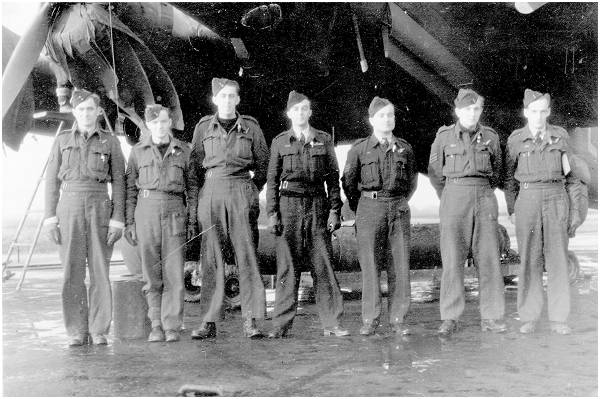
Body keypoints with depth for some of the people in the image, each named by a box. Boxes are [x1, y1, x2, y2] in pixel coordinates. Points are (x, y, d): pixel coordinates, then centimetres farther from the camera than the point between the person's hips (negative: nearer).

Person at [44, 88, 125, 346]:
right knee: (72, 271, 0)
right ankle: (77, 331, 8)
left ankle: (99, 330, 7)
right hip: (69, 206, 1)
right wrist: (50, 216, 0)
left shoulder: (110, 142, 6)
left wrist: (117, 218, -5)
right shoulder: (62, 140, 10)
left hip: (100, 208, -1)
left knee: (100, 269, -1)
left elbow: (118, 182, 4)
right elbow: (52, 180, 9)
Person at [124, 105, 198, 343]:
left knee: (174, 271, -4)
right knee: (151, 272, 2)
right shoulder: (138, 151, 9)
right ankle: (156, 325, 11)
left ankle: (172, 326, 3)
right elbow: (130, 188, 10)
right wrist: (129, 222, 4)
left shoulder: (183, 151, 9)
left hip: (174, 210, 0)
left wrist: (193, 220, 4)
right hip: (147, 209, 1)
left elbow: (192, 186, 10)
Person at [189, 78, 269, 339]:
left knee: (247, 254, -4)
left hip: (242, 192, -1)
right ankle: (209, 322, 5)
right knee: (211, 257, 0)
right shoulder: (203, 127, 10)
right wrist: (206, 189, 7)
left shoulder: (250, 127, 8)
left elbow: (264, 162, 13)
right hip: (211, 192, 1)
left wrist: (253, 190, 7)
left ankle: (251, 321, 1)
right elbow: (195, 164, 15)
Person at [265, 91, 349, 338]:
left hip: (317, 205, 1)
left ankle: (331, 323, 7)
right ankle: (281, 325, 7)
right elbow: (272, 180, 7)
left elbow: (333, 177, 9)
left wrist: (334, 210, 1)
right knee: (287, 266, -1)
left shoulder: (324, 140, 11)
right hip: (289, 205, -1)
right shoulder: (280, 142, 9)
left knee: (323, 264, 0)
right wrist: (272, 213, -1)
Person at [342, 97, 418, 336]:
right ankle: (370, 319, 6)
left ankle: (398, 319, 11)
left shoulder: (405, 148, 10)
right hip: (369, 208, -2)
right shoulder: (360, 148, 3)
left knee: (400, 265, 2)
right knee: (370, 264, -2)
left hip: (399, 208, 2)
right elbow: (348, 181, 9)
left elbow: (411, 181, 22)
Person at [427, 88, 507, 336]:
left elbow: (498, 171, 21)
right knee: (452, 259, -3)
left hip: (484, 197, 2)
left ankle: (491, 318, 8)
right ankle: (450, 318, 3)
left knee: (489, 258, 0)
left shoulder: (490, 136, 8)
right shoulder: (444, 136, 3)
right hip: (454, 196, -2)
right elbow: (434, 173, 12)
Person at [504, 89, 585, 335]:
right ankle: (529, 318, 6)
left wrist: (575, 209, 4)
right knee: (530, 260, -1)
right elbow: (508, 177, 8)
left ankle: (558, 319, 6)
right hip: (527, 198, -1)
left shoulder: (560, 135, 6)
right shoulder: (516, 139, 3)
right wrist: (511, 210, 2)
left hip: (556, 198, 1)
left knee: (558, 258, -1)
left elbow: (571, 174, 9)